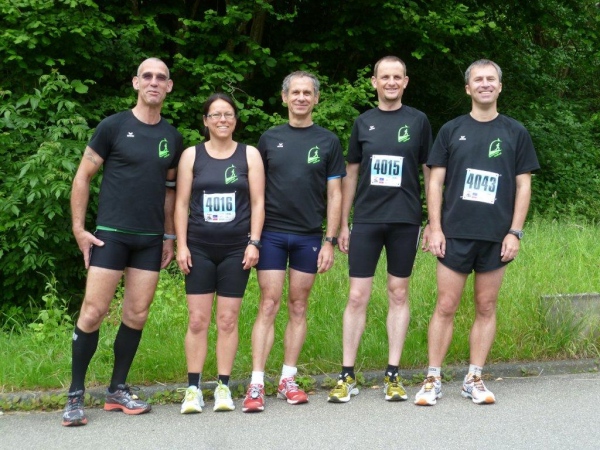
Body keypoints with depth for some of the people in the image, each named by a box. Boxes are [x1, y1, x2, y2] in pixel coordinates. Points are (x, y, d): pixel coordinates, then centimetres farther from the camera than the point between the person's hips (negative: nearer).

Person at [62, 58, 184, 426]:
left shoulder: (172, 137, 10)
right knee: (93, 313, -8)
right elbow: (83, 177, -1)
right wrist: (79, 228, -6)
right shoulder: (114, 127, -3)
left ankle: (118, 390, 18)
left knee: (137, 316, 5)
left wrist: (169, 237, 14)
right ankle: (76, 394, 2)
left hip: (150, 240, 4)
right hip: (111, 234, -4)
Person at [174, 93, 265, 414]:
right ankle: (193, 389, 3)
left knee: (228, 319, 2)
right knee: (198, 320, -2)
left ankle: (223, 387, 9)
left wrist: (254, 242, -5)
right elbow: (181, 203, 5)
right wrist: (181, 245, -3)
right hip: (199, 248, 0)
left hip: (236, 248, 0)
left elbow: (258, 202, 4)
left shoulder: (249, 155, 6)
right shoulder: (191, 155, 6)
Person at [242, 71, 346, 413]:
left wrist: (330, 240, -2)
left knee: (299, 307, 7)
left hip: (309, 236, 1)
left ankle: (288, 379, 15)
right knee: (269, 305, -4)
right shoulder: (269, 139, 6)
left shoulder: (328, 141, 5)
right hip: (272, 233, 0)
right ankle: (257, 384, -5)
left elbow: (334, 194, 4)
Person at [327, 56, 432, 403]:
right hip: (366, 220, 1)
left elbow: (431, 173, 6)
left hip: (405, 221, -1)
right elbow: (351, 175, 11)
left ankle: (393, 375, 13)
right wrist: (343, 224, 8)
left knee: (398, 294, 6)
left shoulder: (418, 121, 4)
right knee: (358, 297, -1)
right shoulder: (363, 123, 8)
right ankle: (348, 376, 6)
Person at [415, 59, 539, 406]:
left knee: (486, 308, 6)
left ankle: (474, 379, 15)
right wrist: (435, 228, -4)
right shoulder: (452, 130, 6)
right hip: (455, 234, 0)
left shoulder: (515, 133, 7)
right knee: (446, 307, -1)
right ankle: (433, 380, 7)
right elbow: (436, 181, 5)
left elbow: (523, 185, 5)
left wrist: (515, 232, -3)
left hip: (496, 237, 1)